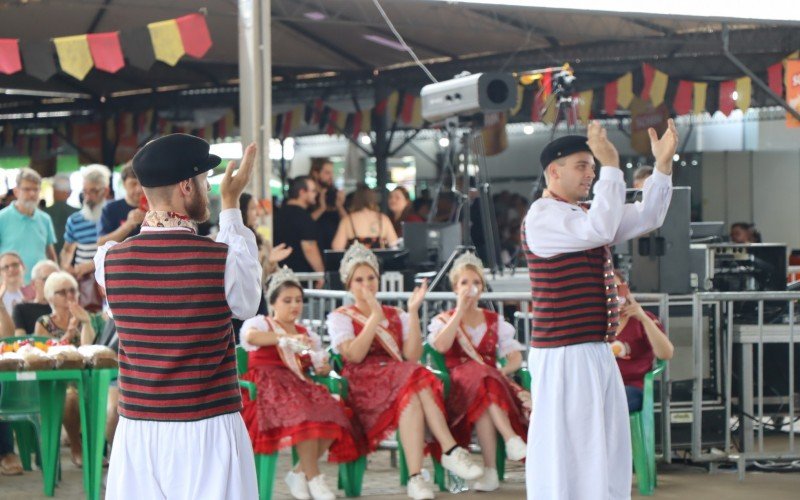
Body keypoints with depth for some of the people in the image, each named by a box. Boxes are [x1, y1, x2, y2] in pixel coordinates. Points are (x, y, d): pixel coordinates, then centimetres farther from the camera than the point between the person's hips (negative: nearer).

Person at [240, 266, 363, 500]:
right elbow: (250, 336, -17)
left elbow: (322, 365, 22)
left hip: (299, 387, 6)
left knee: (331, 414, -24)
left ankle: (300, 472, -10)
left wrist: (323, 367, -4)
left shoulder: (308, 335, 26)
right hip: (267, 386, -6)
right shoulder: (259, 323, 8)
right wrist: (289, 338, -26)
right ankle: (314, 478, -27)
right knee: (304, 412, -35)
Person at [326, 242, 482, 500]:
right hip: (363, 388, -3)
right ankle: (450, 450, -40)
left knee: (413, 396, -36)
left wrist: (413, 312, -2)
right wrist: (376, 316, -8)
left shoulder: (397, 316, 23)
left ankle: (416, 478, -48)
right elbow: (354, 355, -7)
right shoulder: (340, 318, 15)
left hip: (400, 381, 3)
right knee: (415, 377, -34)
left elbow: (412, 356, 3)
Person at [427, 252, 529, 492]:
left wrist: (503, 371, -11)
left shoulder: (495, 321, 22)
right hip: (457, 386, -2)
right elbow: (440, 346, -8)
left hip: (494, 380, 2)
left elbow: (516, 358, 11)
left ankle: (491, 471, -48)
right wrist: (461, 310, -5)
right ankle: (512, 440, -54)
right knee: (479, 375, -39)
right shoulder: (443, 320, 17)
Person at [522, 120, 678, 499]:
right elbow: (601, 230, -27)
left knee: (605, 453, 12)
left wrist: (663, 164, 2)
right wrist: (612, 166, -24)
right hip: (563, 357, -10)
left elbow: (646, 218, 13)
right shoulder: (543, 216, -12)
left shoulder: (582, 216, 17)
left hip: (595, 353, 10)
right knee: (564, 450, -7)